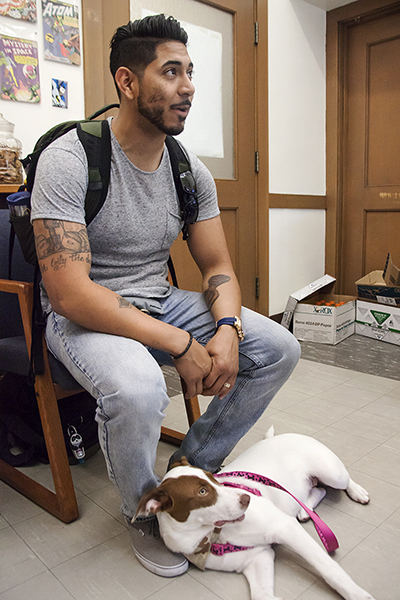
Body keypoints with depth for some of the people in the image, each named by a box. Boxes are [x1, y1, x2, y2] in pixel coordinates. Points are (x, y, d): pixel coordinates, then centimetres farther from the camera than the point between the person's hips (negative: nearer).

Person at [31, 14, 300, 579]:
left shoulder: (191, 170, 2)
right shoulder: (69, 160, -18)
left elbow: (218, 266, 5)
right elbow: (70, 294, -25)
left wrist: (228, 330, -17)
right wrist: (180, 344, -27)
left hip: (159, 301, 6)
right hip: (85, 315, -6)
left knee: (280, 349, -5)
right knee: (138, 389, -38)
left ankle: (194, 466, 13)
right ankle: (144, 511, -1)